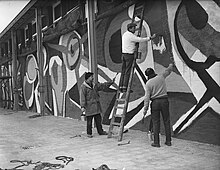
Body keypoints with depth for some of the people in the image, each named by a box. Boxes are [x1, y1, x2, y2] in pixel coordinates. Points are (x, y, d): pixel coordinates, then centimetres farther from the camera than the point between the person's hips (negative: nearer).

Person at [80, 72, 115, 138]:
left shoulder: (94, 85, 11)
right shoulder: (83, 87, -11)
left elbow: (102, 86, 18)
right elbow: (82, 97, -16)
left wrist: (111, 82, 14)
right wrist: (82, 106, -21)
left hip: (96, 106, 7)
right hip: (89, 106, -7)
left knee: (98, 119, 13)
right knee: (89, 120, 1)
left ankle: (100, 131, 24)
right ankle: (89, 133, 13)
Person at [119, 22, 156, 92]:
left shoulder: (124, 34, 14)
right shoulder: (131, 36, -13)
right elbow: (141, 40, -16)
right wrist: (151, 37, -9)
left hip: (123, 54, 9)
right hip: (129, 55, -8)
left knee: (123, 72, 8)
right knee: (128, 72, -5)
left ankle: (121, 87, 8)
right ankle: (125, 88, -5)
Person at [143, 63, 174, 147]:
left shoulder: (148, 83, -5)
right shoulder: (161, 77, 2)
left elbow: (147, 97, -10)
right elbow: (168, 71, 22)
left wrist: (145, 109, -8)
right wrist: (171, 66, 44)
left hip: (155, 102, -2)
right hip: (164, 100, 2)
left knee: (156, 122, 3)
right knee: (166, 121, 10)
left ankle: (156, 142, 4)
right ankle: (168, 141, 15)